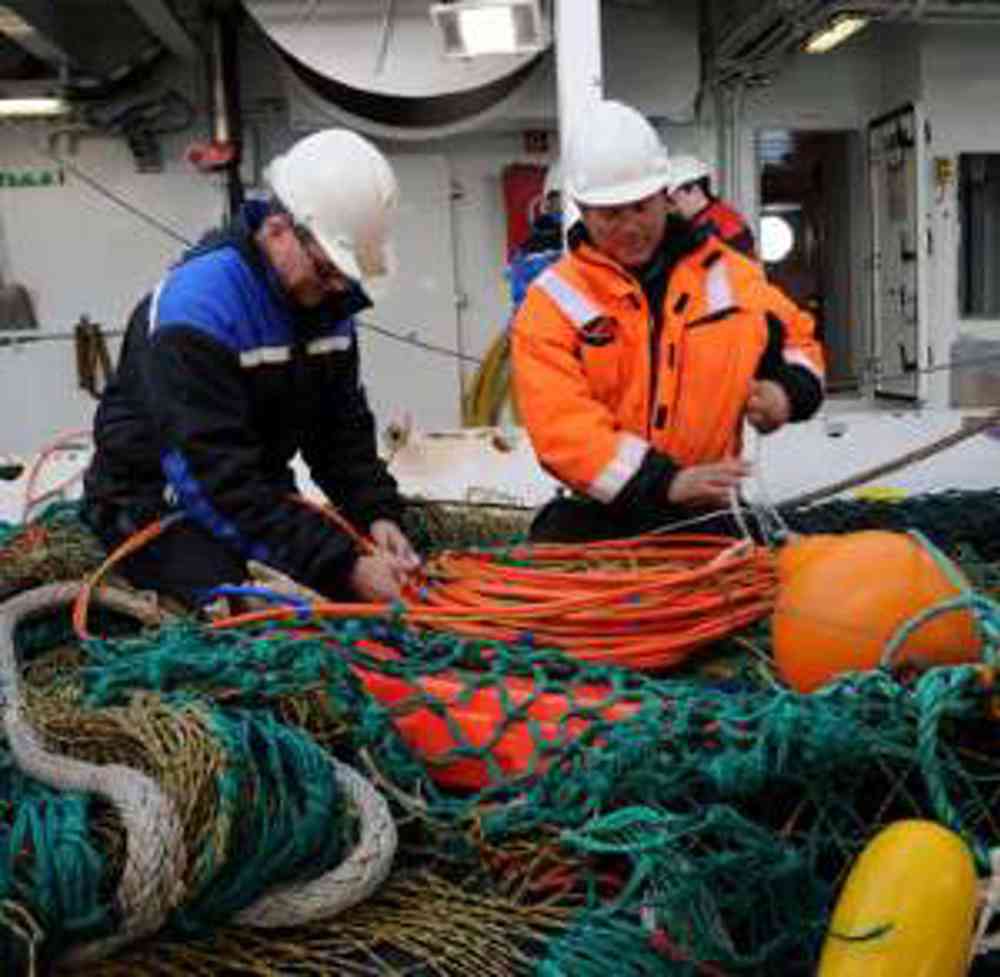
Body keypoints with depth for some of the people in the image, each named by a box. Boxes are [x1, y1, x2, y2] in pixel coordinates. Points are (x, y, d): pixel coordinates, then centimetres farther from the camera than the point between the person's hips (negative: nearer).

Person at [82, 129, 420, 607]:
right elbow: (213, 480, -31)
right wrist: (343, 566, -34)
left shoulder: (327, 295, -4)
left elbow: (343, 425, 2)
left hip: (260, 494, 7)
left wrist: (377, 512, -16)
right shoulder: (196, 307, -27)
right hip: (158, 509, -6)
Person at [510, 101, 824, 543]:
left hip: (704, 512, 3)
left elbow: (796, 336, 27)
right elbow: (561, 425, -15)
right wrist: (665, 481, -25)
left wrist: (789, 391, 3)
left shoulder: (729, 274, 9)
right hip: (599, 515, -2)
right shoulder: (553, 302, -3)